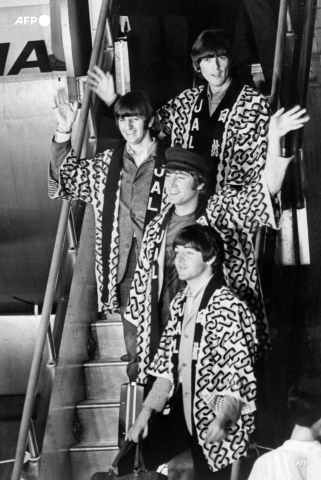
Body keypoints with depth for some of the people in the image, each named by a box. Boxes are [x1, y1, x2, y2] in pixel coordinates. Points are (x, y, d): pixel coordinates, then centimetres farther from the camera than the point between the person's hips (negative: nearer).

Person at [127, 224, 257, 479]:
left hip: (218, 429, -7)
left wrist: (222, 421, -31)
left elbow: (240, 374, -19)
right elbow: (168, 364, 12)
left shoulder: (228, 308, -16)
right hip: (185, 418, 7)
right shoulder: (180, 304, 9)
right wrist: (146, 412, 4)